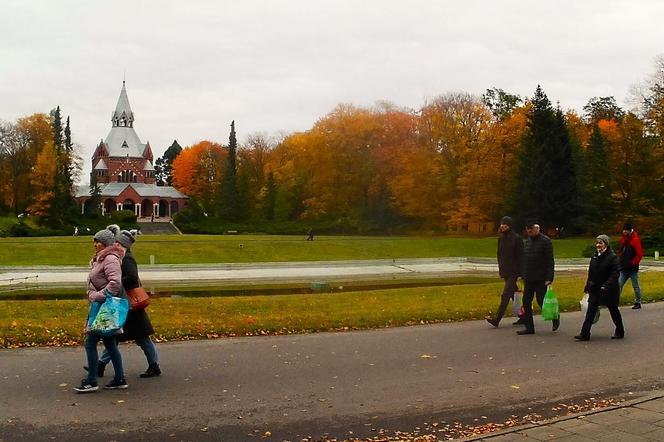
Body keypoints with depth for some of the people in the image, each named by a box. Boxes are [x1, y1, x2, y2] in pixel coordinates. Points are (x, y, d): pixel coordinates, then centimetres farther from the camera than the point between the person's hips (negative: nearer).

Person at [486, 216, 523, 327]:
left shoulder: (517, 239, -10)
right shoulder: (501, 239, 10)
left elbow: (520, 256, -12)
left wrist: (519, 273, -15)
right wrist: (500, 269, 12)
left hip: (513, 272, -8)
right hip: (504, 271, 8)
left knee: (505, 295, -10)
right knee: (514, 294, 14)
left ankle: (497, 319, -13)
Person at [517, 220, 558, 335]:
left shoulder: (545, 241, -9)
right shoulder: (528, 241, 13)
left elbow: (550, 261, -12)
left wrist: (549, 278, -17)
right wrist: (523, 275, 12)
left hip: (541, 279, -7)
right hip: (528, 278, 7)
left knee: (541, 302, -3)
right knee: (526, 303, 4)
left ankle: (555, 318, 24)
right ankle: (529, 328, 10)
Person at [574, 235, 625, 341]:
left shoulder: (612, 257, -12)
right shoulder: (594, 257, 8)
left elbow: (615, 274, -19)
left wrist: (606, 286, -28)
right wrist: (588, 286, 16)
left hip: (609, 290, -6)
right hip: (595, 290, 6)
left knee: (613, 310, 10)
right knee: (590, 312, -1)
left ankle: (620, 332, 29)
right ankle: (584, 334, -3)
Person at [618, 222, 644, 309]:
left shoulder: (635, 240, -13)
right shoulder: (623, 239, 9)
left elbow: (639, 254, -15)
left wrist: (633, 263, -15)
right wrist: (620, 261, 10)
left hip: (632, 268, -6)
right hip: (623, 268, 6)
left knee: (635, 286, 7)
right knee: (619, 284, -1)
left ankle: (638, 303, 19)